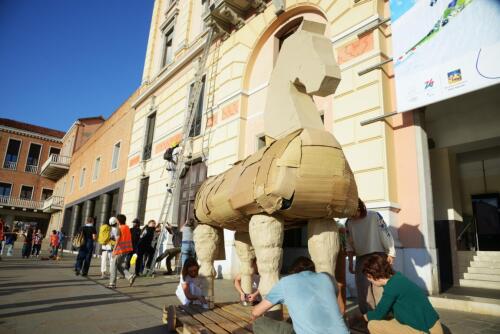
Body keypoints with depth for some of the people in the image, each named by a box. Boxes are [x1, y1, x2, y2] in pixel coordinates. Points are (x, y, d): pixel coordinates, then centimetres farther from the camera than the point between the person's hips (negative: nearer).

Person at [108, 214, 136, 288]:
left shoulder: (119, 228, -11)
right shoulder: (127, 228, 11)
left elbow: (117, 240, -18)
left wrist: (114, 251, -17)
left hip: (120, 249, -7)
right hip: (126, 250, 7)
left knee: (114, 265, 5)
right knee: (120, 266, 16)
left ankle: (112, 283, 7)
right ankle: (130, 276, 0)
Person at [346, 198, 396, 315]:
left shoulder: (374, 216, -9)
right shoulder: (349, 223, 2)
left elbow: (385, 234, -6)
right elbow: (349, 244, 5)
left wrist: (391, 253, -6)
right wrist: (350, 262, 3)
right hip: (361, 258, 4)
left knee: (379, 285, -7)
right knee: (363, 287, 3)